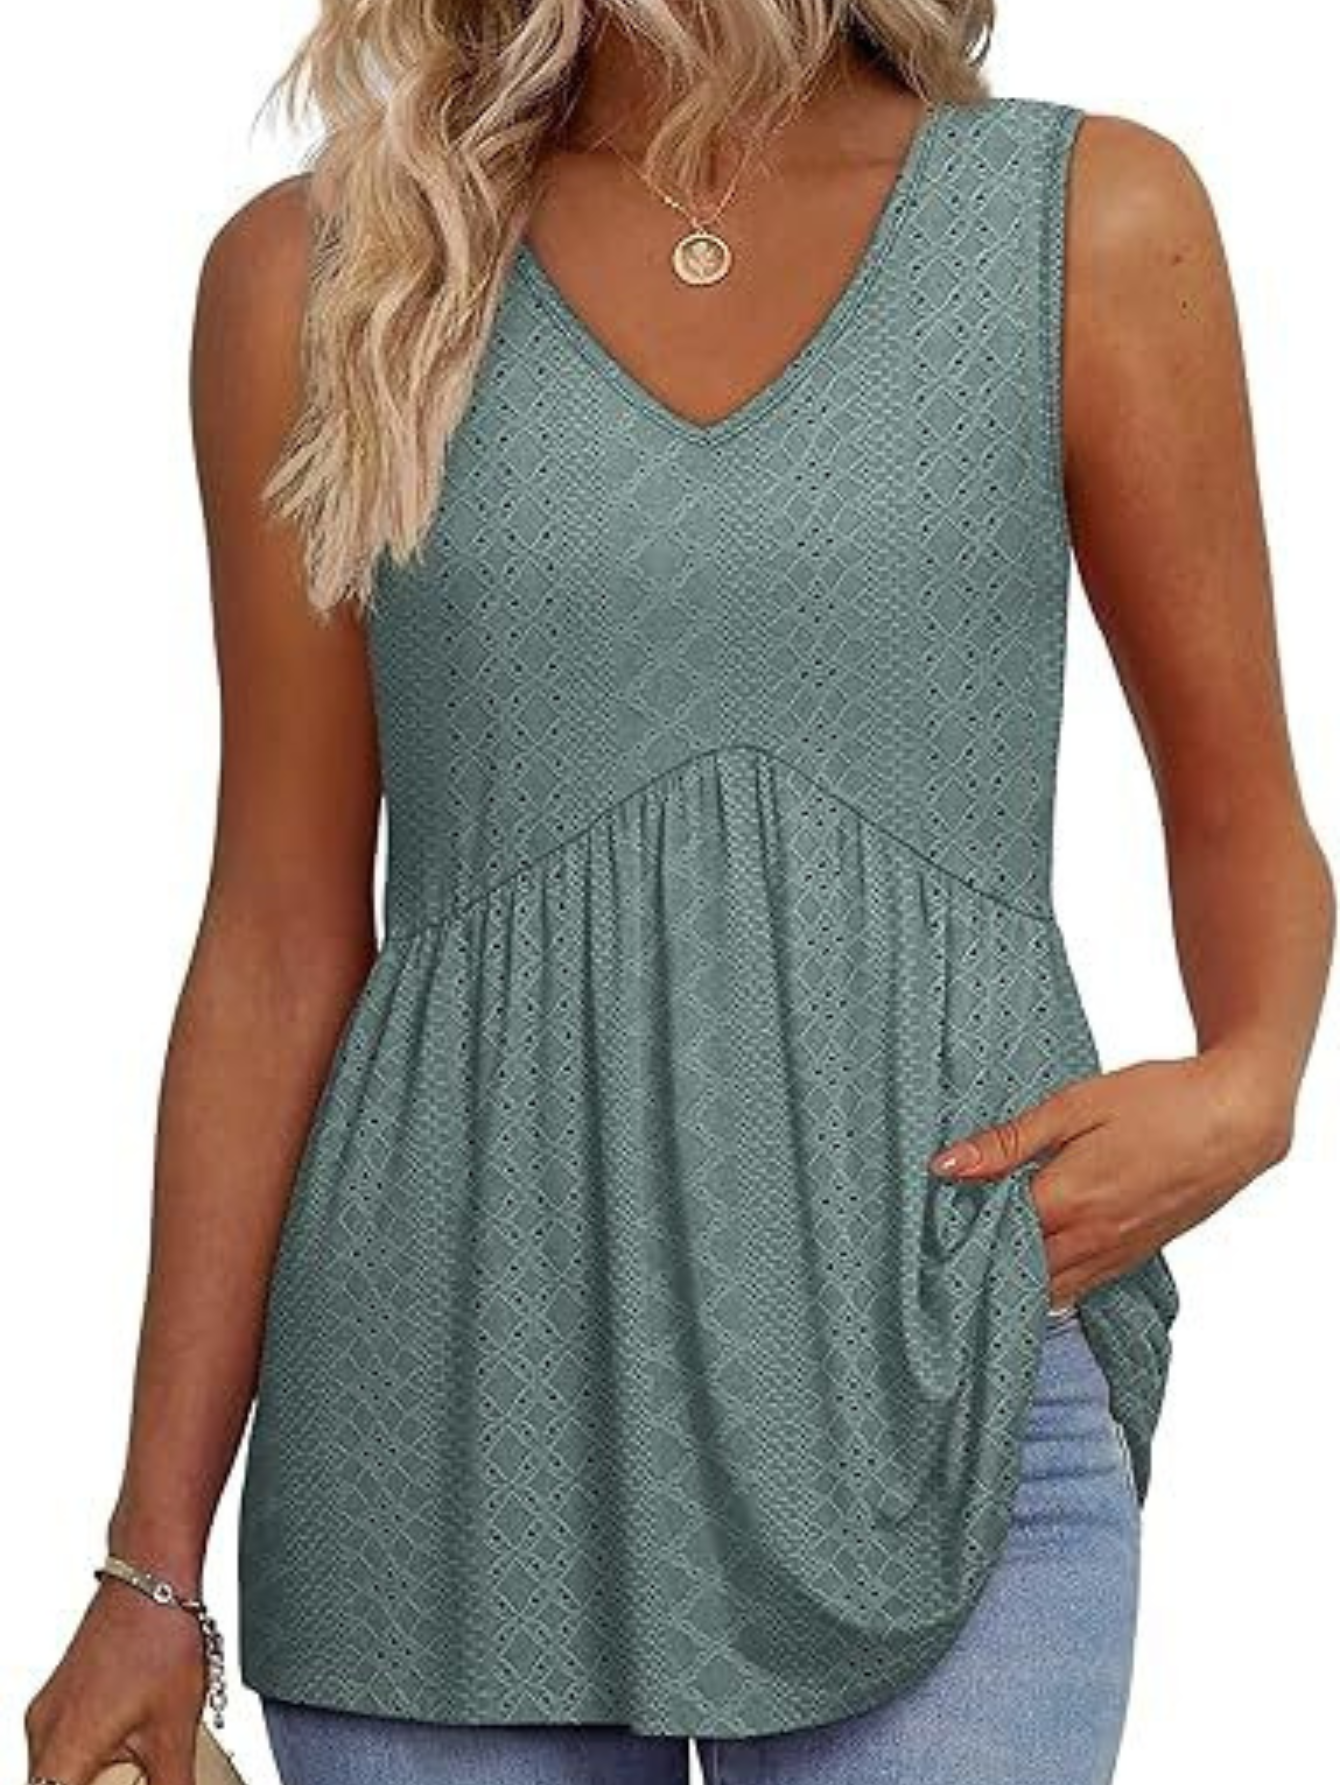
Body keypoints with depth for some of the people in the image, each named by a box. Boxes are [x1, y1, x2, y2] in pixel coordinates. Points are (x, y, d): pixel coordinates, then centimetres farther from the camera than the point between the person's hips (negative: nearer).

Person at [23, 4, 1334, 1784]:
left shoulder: (1097, 225, 2)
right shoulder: (318, 272, 3)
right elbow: (283, 936, 5)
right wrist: (154, 1564, 5)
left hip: (941, 1399, 0)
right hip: (453, 1413, 1)